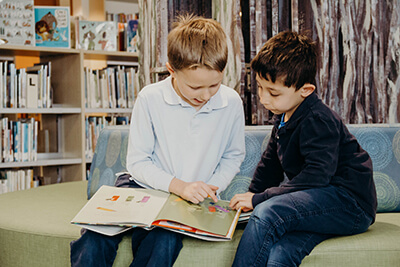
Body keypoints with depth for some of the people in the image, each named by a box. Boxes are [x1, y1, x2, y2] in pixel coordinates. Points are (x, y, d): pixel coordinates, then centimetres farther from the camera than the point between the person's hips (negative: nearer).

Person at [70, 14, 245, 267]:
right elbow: (137, 161, -4)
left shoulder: (232, 103, -4)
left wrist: (211, 189, -3)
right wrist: (178, 186, -17)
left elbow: (233, 156, 14)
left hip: (191, 200, 1)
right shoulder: (150, 98, -9)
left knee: (164, 243, -32)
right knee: (94, 239, -27)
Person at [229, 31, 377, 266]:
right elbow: (270, 164, 28)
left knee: (267, 214, -31)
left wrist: (259, 199, -23)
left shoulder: (318, 121, -16)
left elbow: (317, 177, -25)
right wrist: (251, 195, 15)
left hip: (349, 200, -8)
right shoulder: (285, 117, 14)